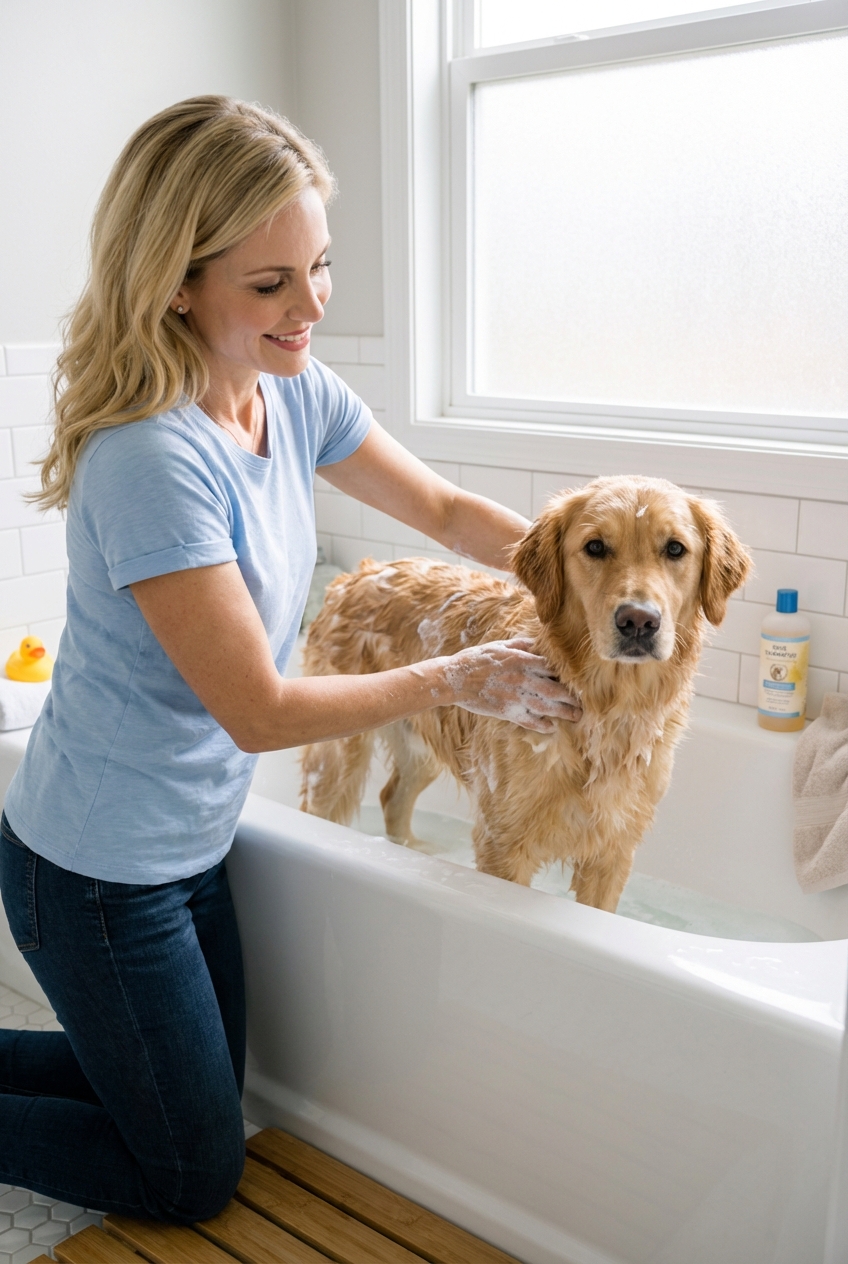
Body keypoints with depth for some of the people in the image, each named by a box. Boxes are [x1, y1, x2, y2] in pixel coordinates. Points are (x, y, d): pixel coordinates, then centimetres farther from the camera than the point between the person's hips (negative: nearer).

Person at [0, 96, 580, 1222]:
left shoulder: (295, 395, -4)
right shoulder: (151, 460, -29)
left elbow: (445, 510, 9)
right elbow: (261, 712, -24)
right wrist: (458, 679, -15)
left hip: (190, 843, 8)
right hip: (99, 874, -8)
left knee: (195, 1109, 26)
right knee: (196, 1179, 12)